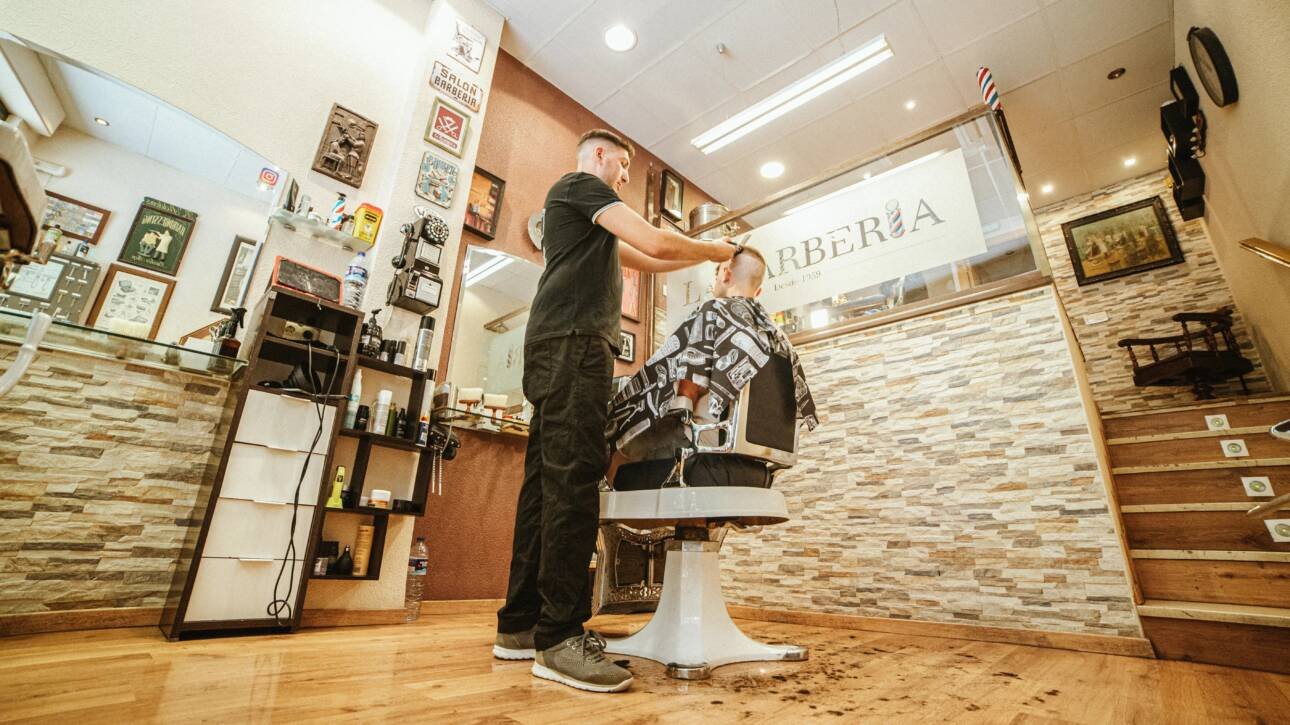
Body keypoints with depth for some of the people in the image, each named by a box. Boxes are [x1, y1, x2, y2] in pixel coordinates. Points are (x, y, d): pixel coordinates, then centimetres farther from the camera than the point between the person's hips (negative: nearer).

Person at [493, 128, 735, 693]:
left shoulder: (577, 205, 36)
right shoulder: (582, 184, 6)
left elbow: (642, 260, 34)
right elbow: (655, 242, -8)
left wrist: (702, 257, 28)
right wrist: (715, 251, 8)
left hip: (561, 348, 10)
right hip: (573, 341, -10)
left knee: (546, 482, 4)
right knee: (573, 479, -16)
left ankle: (520, 626, 8)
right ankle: (560, 637, -14)